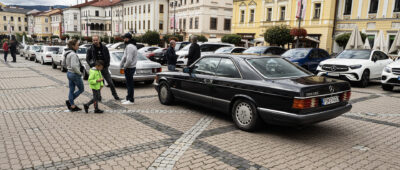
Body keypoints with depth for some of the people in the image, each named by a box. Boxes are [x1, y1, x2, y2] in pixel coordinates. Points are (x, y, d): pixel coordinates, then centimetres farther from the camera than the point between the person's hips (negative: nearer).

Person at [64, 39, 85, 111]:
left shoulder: (67, 54, 7)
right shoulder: (73, 54, -21)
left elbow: (63, 63, 19)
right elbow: (74, 66, -30)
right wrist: (79, 73, -17)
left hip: (69, 73, 9)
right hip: (75, 74, -9)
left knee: (71, 91, 12)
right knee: (81, 89, 7)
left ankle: (72, 106, 19)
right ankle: (69, 101, 5)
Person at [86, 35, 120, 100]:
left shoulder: (104, 48, 0)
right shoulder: (90, 49, -3)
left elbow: (108, 57, 9)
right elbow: (87, 59, 3)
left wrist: (107, 65, 0)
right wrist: (92, 65, -8)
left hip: (104, 68, 1)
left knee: (110, 82, 3)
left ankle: (115, 94, 17)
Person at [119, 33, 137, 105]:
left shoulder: (130, 46, -19)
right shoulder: (128, 46, 17)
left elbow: (129, 59, -27)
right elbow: (125, 56, 17)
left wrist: (125, 66, -13)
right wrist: (121, 65, 7)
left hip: (129, 68, -10)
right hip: (130, 67, 10)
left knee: (130, 84, -4)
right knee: (129, 83, 17)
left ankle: (131, 100, 2)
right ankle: (128, 98, 28)